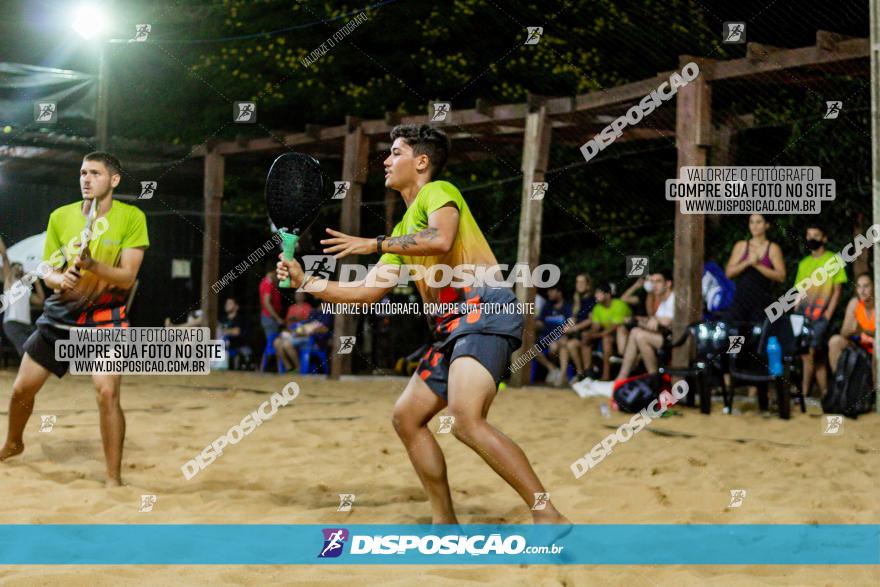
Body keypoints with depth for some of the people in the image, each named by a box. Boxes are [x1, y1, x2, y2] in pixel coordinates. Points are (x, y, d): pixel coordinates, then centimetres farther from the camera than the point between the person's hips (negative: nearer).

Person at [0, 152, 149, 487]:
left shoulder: (132, 217, -9)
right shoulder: (60, 217, 2)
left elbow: (127, 277, -14)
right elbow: (48, 272, 8)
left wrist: (92, 265, -31)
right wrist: (61, 279, -16)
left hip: (105, 318, -4)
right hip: (60, 314, 4)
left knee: (107, 392, -22)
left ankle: (114, 478, -11)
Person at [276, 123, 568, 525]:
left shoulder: (438, 191, 2)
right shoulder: (403, 229, 27)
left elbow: (441, 239, -21)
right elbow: (366, 292, 25)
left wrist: (373, 244, -15)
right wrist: (304, 281, 18)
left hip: (483, 309, -10)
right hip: (451, 327, 10)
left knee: (466, 420, -27)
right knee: (406, 417, 10)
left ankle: (548, 516, -25)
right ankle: (444, 522, 15)